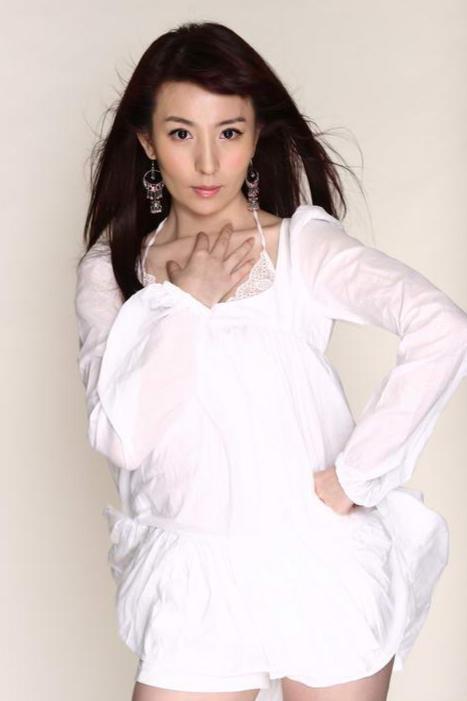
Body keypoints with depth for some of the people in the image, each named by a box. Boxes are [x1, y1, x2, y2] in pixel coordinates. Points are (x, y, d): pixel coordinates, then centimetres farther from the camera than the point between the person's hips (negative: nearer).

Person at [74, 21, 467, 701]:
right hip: (194, 585, 2)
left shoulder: (303, 242, -7)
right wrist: (185, 297, -12)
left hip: (320, 568, -1)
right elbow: (121, 437, -10)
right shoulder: (110, 269, 2)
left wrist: (352, 475, -19)